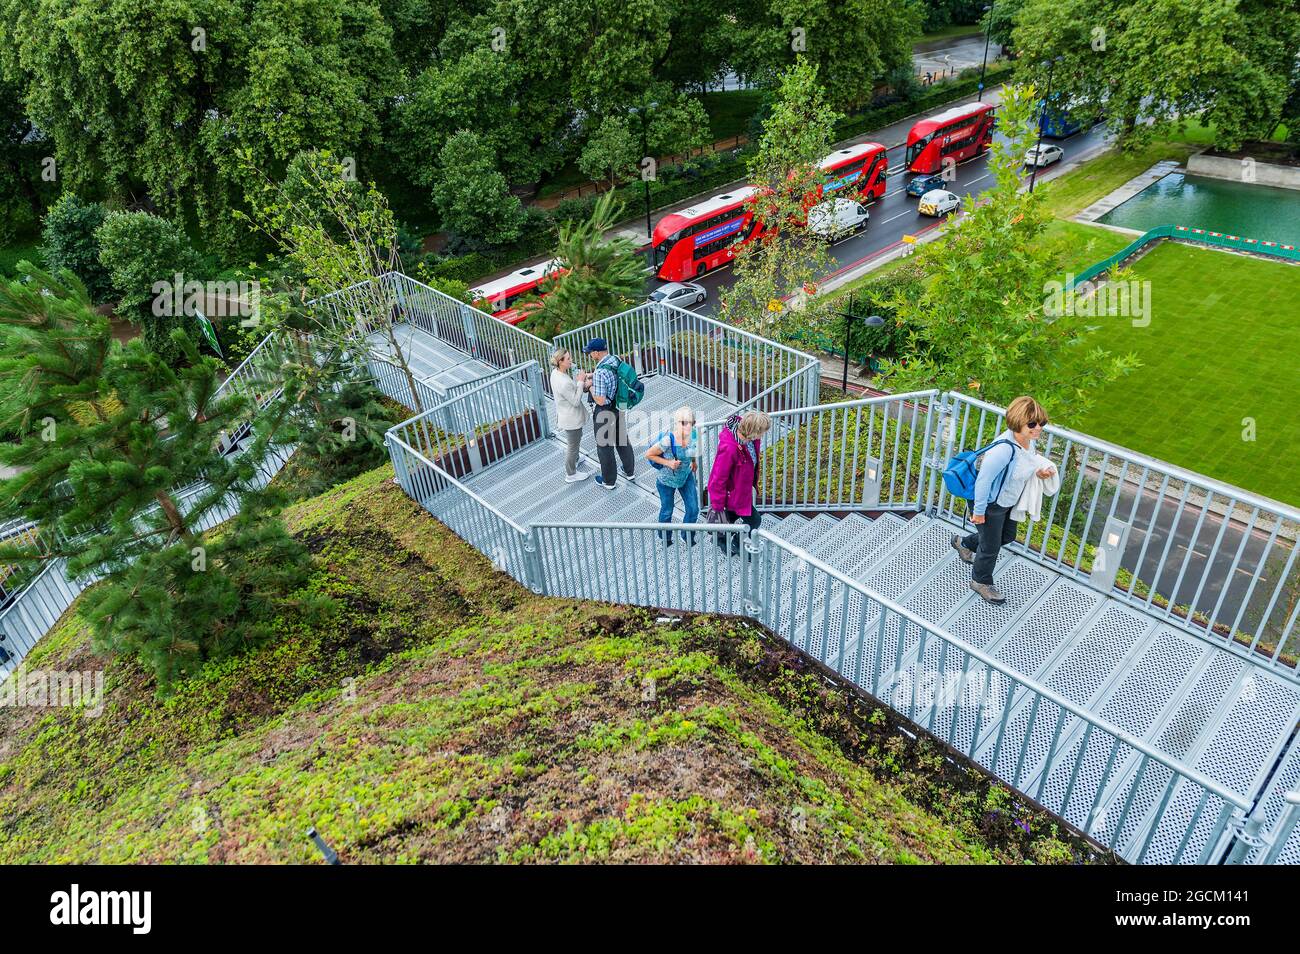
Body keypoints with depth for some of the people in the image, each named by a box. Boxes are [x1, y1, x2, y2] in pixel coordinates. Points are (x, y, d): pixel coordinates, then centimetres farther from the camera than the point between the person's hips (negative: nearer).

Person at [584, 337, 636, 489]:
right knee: (622, 439, 24)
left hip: (605, 412, -8)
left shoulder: (600, 372, -33)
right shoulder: (616, 360, -7)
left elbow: (600, 400, -29)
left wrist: (590, 386, -15)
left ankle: (608, 481, 28)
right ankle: (629, 471, 42)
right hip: (619, 407, 8)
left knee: (605, 446, 11)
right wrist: (591, 375, 8)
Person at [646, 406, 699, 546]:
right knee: (667, 511, 16)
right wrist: (668, 463, -27)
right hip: (667, 480, -4)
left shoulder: (693, 434, -20)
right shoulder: (668, 440, -36)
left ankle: (688, 536, 40)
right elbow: (648, 455, -22)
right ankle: (666, 538, 45)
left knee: (693, 509, 11)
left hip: (686, 476, 4)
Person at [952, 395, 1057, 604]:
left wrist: (1039, 471, -10)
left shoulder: (1029, 440, -11)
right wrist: (978, 511, -21)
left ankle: (963, 543, 54)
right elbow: (983, 480, -31)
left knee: (1007, 536, 30)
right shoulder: (1004, 448, -38)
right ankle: (981, 582, 41)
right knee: (991, 547, 12)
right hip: (991, 504, -9)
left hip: (1009, 501, 9)